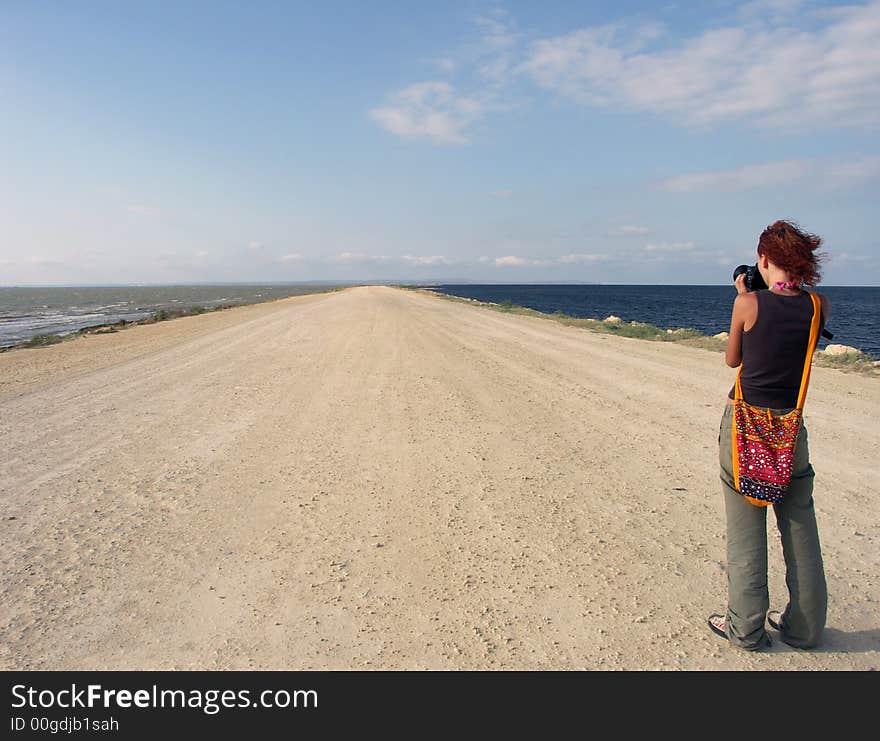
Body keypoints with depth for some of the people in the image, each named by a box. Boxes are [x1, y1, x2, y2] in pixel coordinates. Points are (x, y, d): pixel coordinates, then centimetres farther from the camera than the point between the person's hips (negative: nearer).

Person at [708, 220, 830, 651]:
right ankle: (804, 627, 27)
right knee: (800, 531, 15)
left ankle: (746, 628, 17)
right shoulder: (818, 306, 0)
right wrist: (795, 285, 16)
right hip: (790, 427, 4)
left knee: (746, 531, 6)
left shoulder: (749, 303, -10)